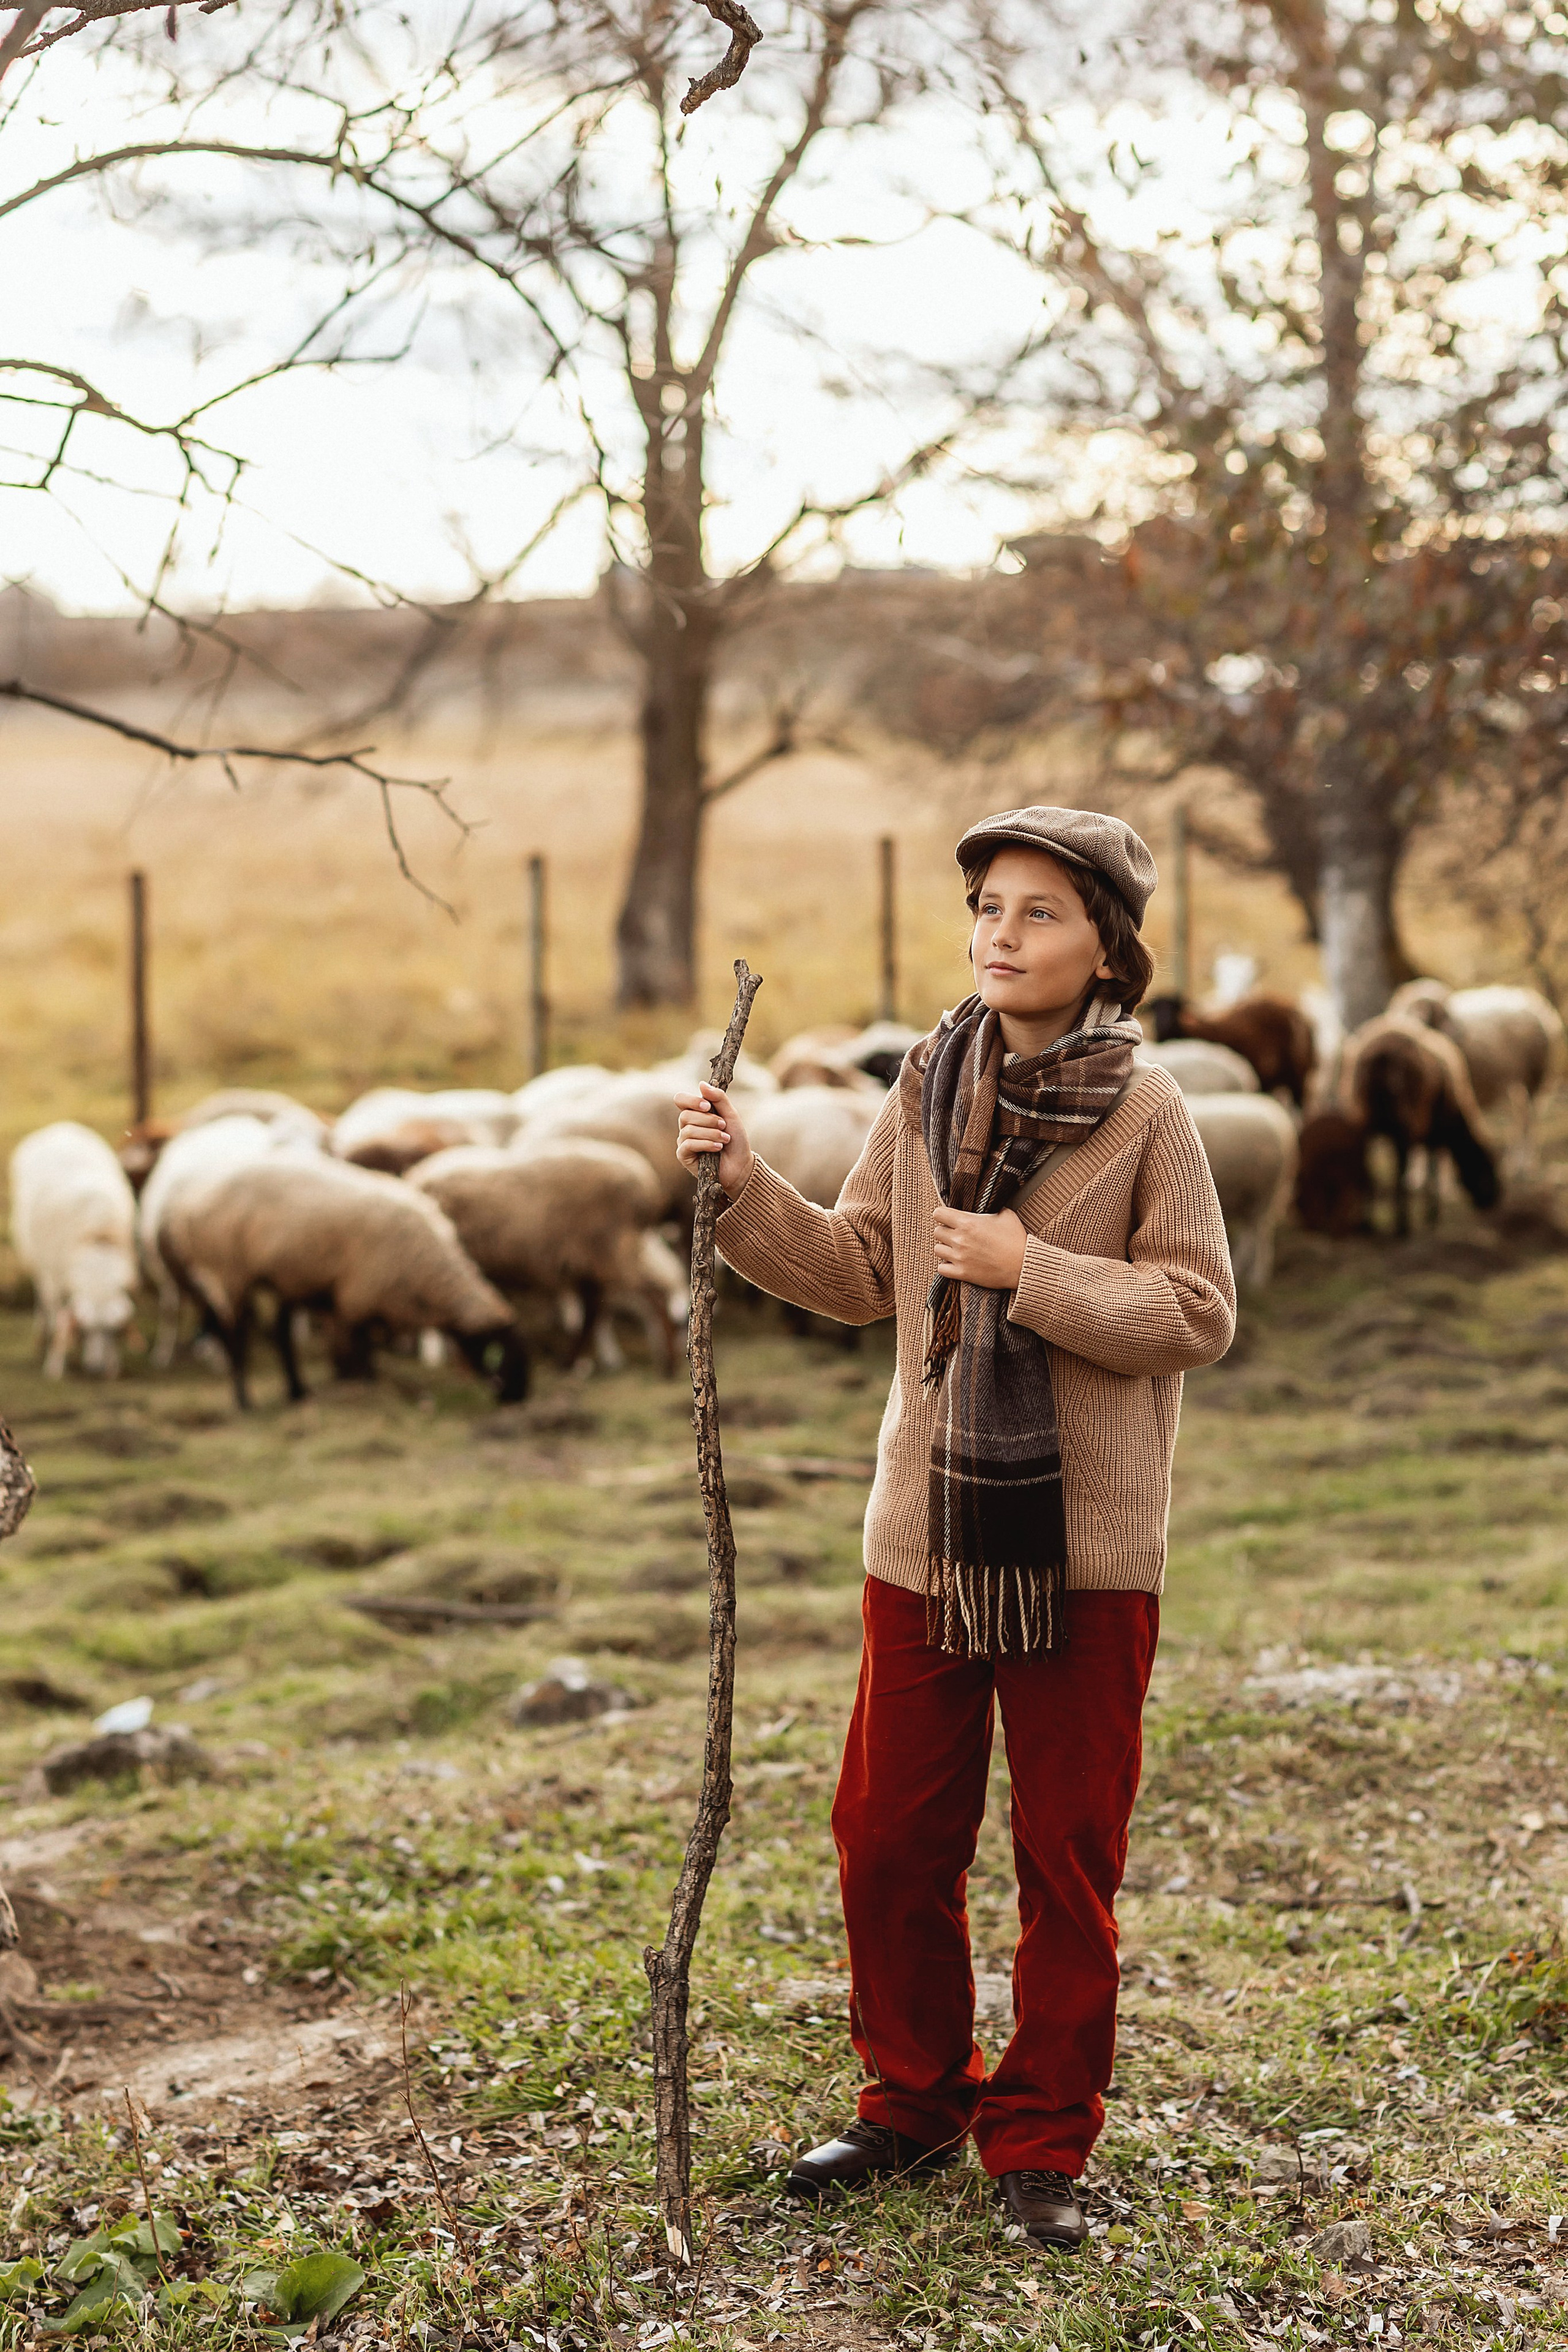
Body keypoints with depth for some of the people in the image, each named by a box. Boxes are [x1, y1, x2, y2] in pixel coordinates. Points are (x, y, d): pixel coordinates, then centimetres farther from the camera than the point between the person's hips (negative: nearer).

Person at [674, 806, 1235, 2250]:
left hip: (1085, 1547, -4)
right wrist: (744, 1185, -2)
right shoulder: (929, 1091, 4)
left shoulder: (1145, 1114, -8)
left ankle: (1043, 2143, 22)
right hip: (931, 1528, 4)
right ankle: (915, 2103, 30)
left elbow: (1200, 1316, -10)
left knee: (1068, 1857, 7)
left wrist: (1029, 1272, -18)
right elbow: (857, 1275, 11)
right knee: (890, 1838, 11)